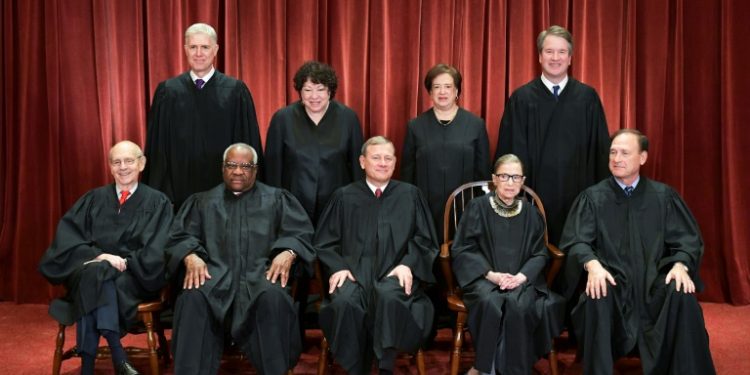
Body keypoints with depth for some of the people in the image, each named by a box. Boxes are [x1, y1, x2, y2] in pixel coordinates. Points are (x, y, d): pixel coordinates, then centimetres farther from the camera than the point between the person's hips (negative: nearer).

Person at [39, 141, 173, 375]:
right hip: (93, 269, 2)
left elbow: (157, 252, -2)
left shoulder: (157, 203, 9)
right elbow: (67, 236, 1)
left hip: (134, 278, -2)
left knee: (95, 279, -35)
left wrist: (125, 262, -17)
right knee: (95, 273, -36)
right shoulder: (94, 199, 15)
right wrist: (98, 256, -16)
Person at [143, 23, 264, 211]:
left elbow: (248, 141, 2)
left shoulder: (236, 91, -1)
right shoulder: (167, 91, 4)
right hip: (179, 189, 1)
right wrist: (158, 193, 3)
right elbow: (157, 146, 6)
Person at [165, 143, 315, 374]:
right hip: (215, 273, 1)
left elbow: (300, 233, 8)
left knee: (273, 297, -36)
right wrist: (190, 256, -12)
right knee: (193, 298, -33)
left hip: (261, 272, -1)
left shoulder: (276, 199, 19)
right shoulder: (202, 202, 23)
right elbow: (180, 236, 12)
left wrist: (288, 253, -15)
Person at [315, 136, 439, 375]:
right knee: (345, 300, -34)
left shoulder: (410, 194, 14)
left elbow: (424, 240, 12)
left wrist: (407, 264, -8)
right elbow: (324, 243, 12)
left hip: (395, 272, 0)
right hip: (354, 271, 0)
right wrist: (338, 267, -8)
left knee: (388, 295, -36)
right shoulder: (344, 196, 14)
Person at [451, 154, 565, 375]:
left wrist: (521, 277, -12)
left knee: (518, 305, -32)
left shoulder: (530, 212, 9)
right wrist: (491, 274, -16)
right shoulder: (478, 207, 1)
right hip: (483, 277, -2)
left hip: (521, 278, 2)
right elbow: (462, 249, -3)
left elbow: (540, 254, 8)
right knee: (490, 303, -35)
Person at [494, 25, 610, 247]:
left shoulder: (588, 97, 5)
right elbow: (511, 151, 2)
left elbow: (601, 149, 6)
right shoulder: (521, 98, 2)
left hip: (578, 195, 1)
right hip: (536, 194, -1)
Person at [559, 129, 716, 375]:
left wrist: (680, 265, -17)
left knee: (683, 296, -29)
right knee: (597, 297, -34)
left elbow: (687, 240, 5)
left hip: (654, 280, 1)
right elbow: (577, 241, -4)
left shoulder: (663, 196, 9)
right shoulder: (592, 197, 6)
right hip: (612, 280, -1)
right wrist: (592, 264, -26)